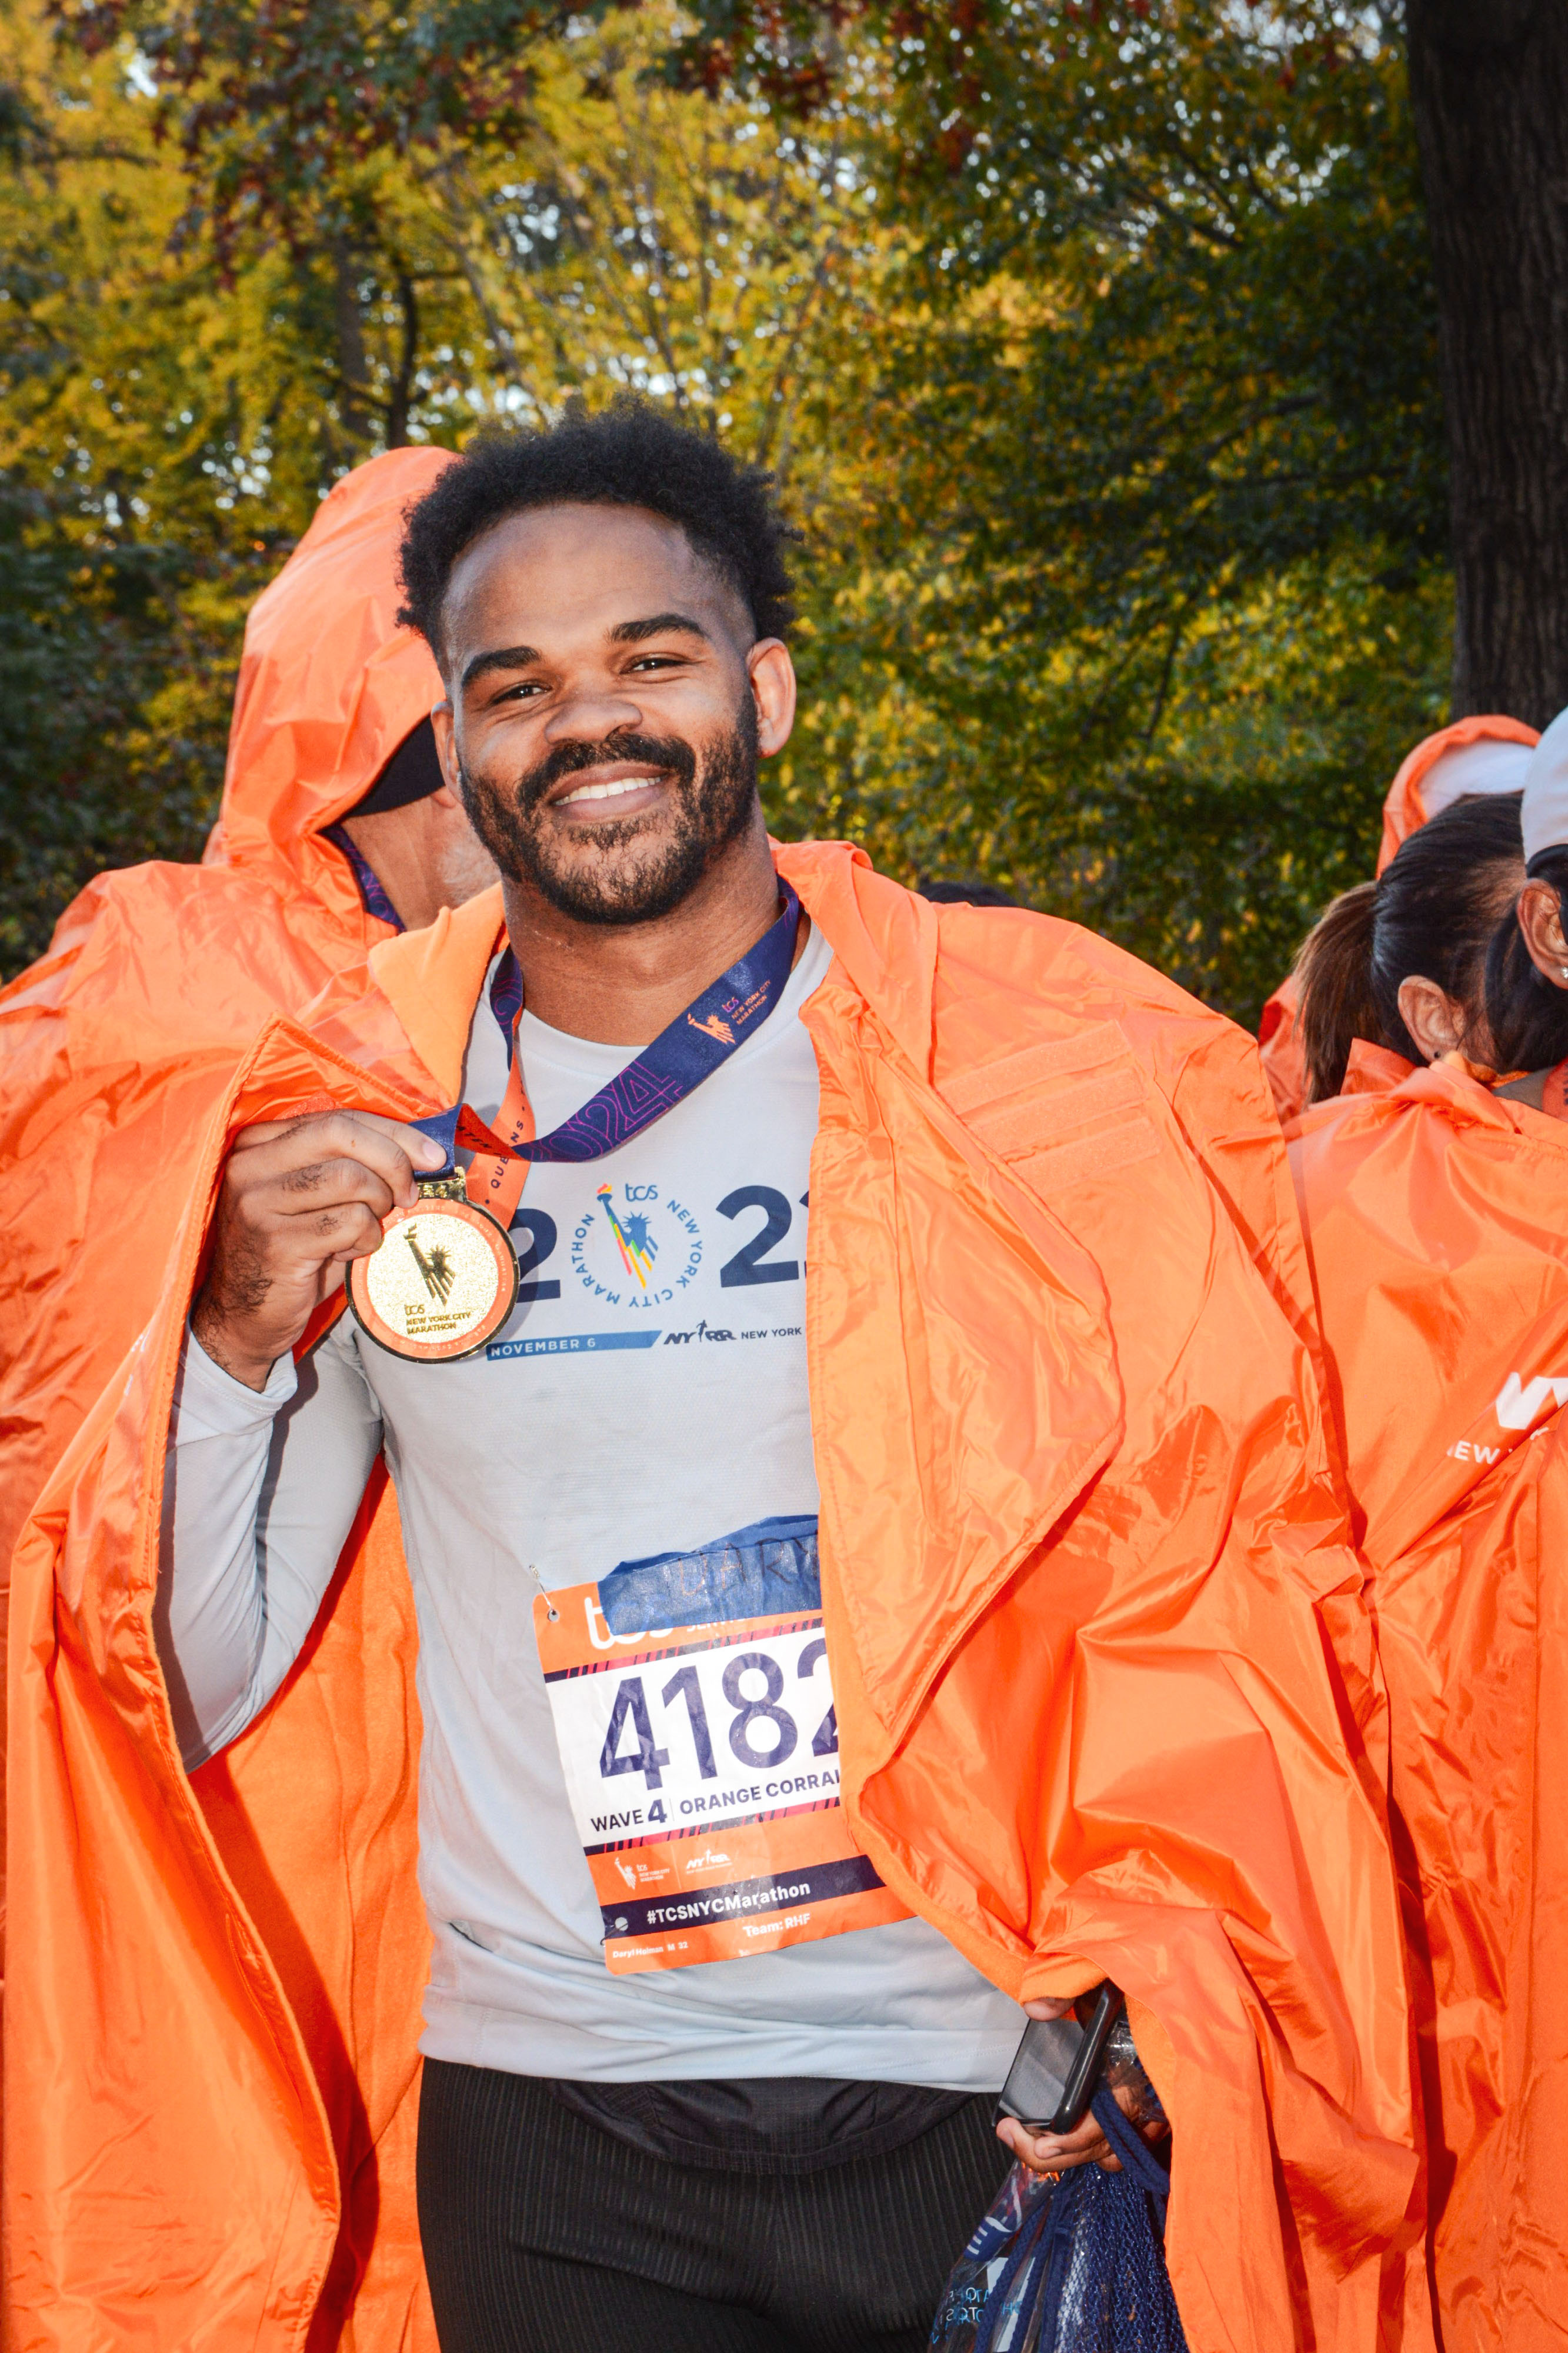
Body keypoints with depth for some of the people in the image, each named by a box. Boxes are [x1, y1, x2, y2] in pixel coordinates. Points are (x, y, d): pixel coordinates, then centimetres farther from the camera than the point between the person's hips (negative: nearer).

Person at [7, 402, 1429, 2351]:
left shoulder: (1056, 1075, -4)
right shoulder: (338, 1140, 2)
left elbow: (1228, 1593, 0)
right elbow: (200, 1692, 4)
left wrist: (1132, 2007, -13)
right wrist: (240, 1341, -12)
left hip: (1001, 2114, -1)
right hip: (550, 2140, 2)